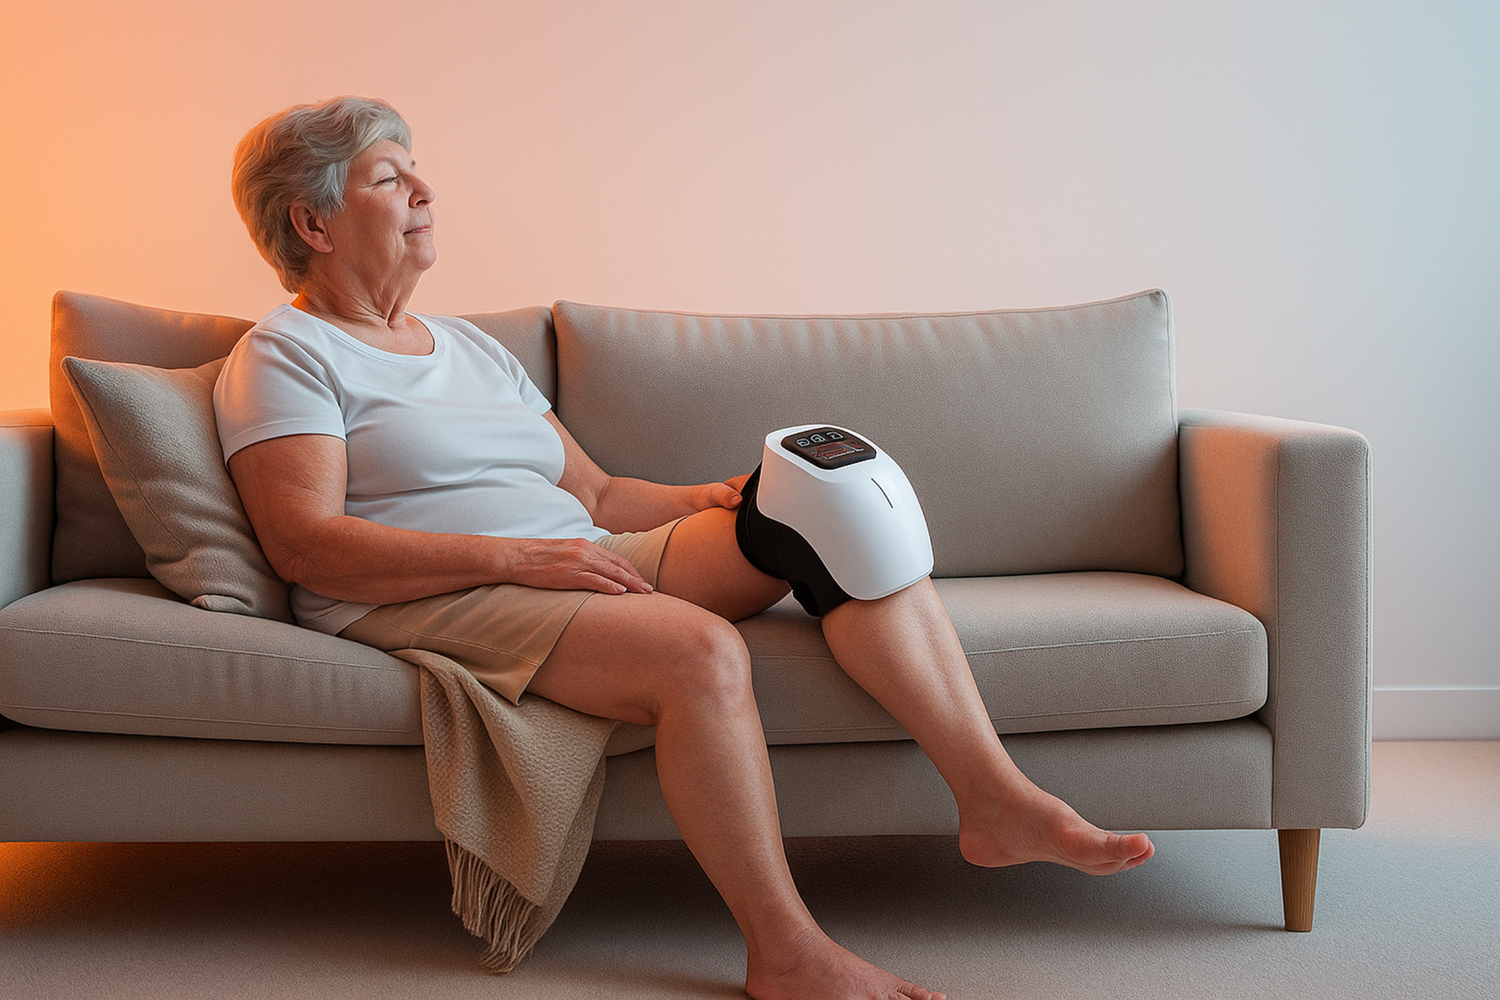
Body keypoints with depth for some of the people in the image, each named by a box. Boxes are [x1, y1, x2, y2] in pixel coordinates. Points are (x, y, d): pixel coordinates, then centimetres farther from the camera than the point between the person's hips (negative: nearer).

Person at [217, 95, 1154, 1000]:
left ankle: (994, 794, -18)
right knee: (701, 649, -35)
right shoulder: (286, 355, 3)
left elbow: (596, 493, 22)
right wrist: (519, 556, -20)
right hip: (427, 605, -7)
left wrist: (711, 499, 2)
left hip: (579, 566, 8)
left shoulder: (470, 345, 26)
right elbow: (306, 545, -13)